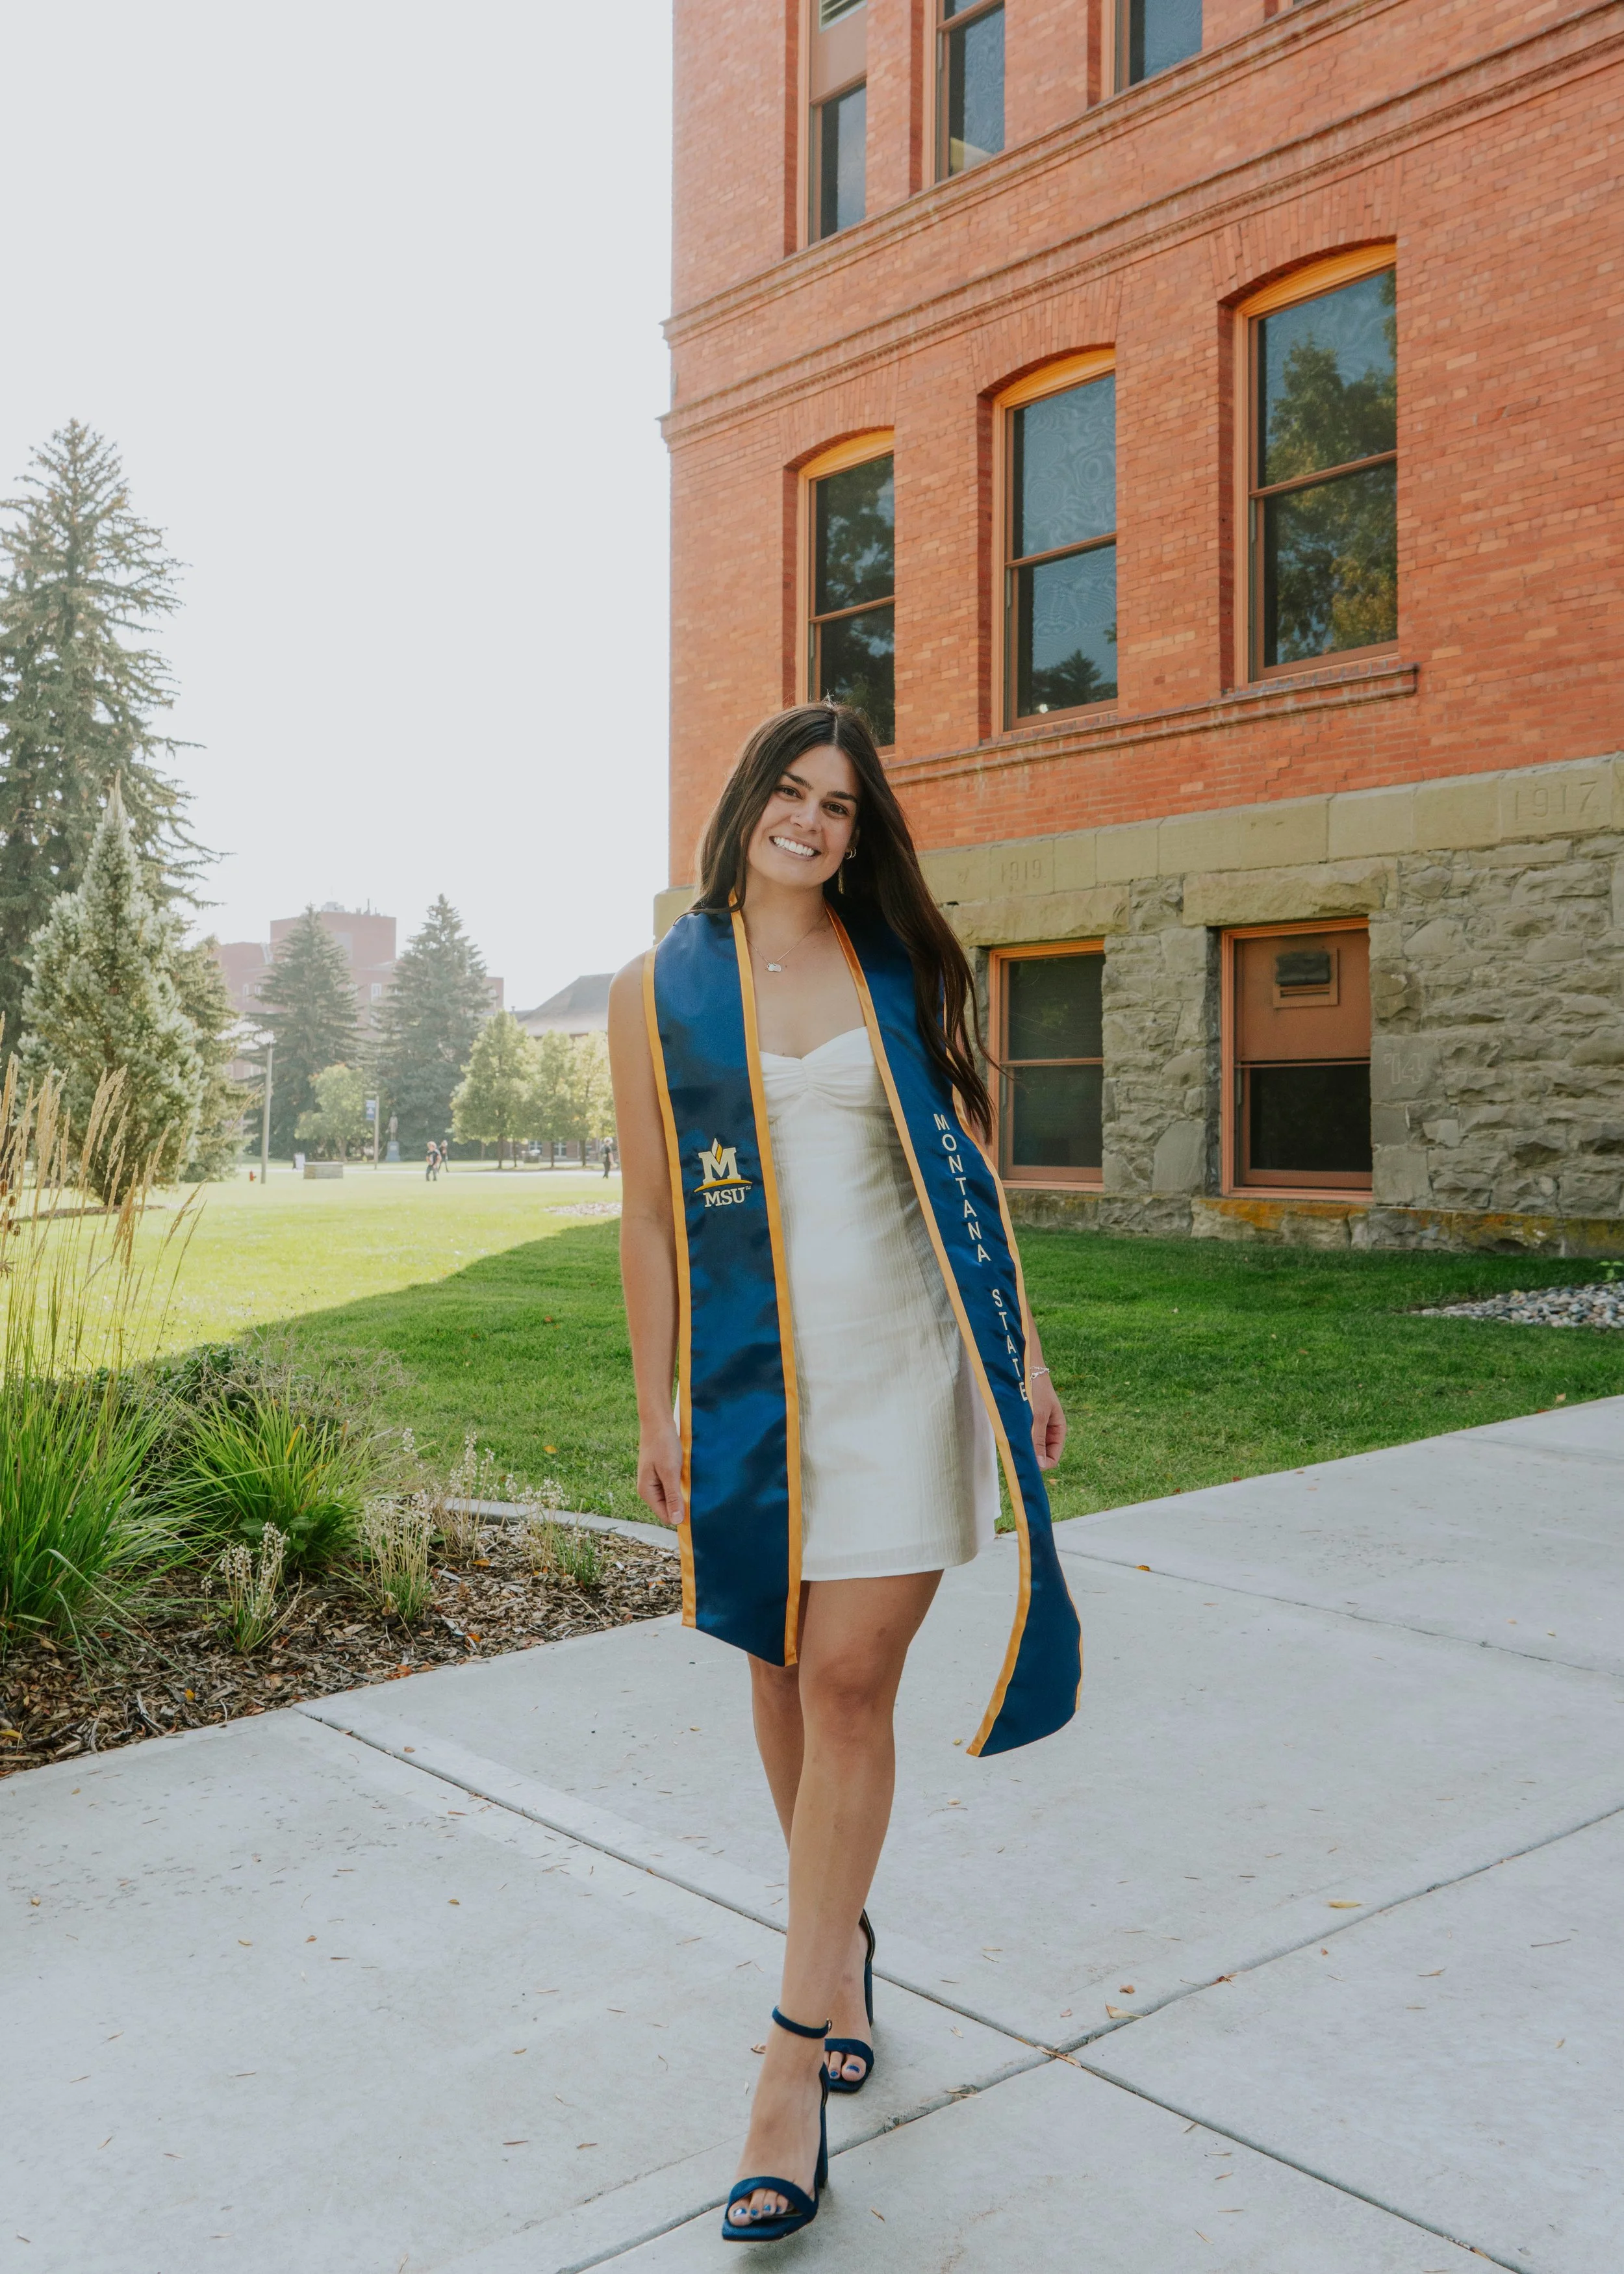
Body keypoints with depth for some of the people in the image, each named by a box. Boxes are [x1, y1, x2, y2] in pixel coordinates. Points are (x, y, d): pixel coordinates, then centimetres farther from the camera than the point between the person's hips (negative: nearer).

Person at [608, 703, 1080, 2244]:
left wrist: (1021, 1355, 5)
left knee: (851, 1680, -4)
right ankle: (843, 1943, 36)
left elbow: (960, 1174, 8)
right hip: (754, 1370, 1)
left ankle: (794, 2058, 5)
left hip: (901, 1363, -1)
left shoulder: (903, 972, 6)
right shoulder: (658, 993, 3)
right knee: (786, 1670, 12)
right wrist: (657, 1408, 1)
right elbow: (647, 1214, 3)